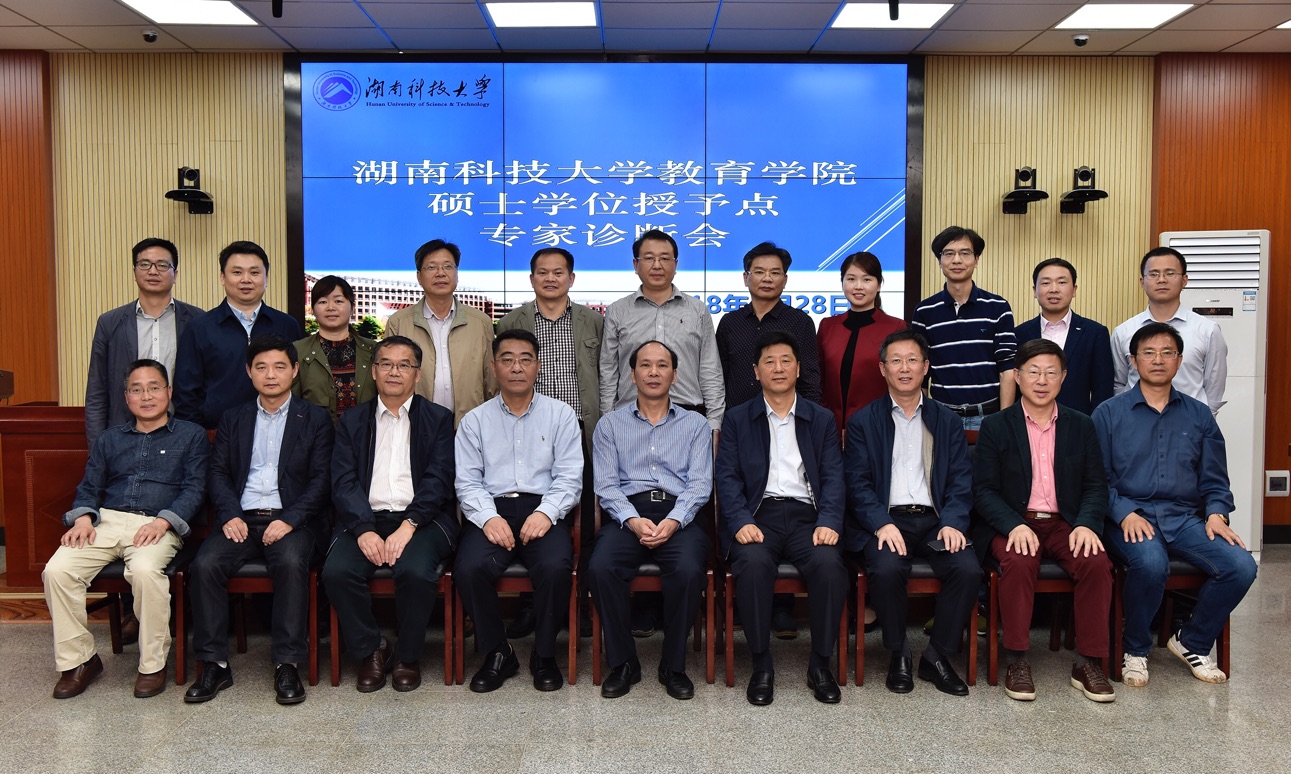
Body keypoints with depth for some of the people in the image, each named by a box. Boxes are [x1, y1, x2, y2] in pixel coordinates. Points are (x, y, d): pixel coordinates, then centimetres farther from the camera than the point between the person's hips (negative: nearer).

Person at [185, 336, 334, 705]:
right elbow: (218, 472, 11)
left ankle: (287, 664, -24)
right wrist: (229, 515, -8)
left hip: (291, 519, -3)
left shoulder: (314, 419, 9)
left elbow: (321, 479, 0)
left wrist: (289, 520, -14)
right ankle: (214, 664, -12)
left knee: (291, 562, -33)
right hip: (241, 518, 3)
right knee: (204, 564, -24)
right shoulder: (233, 418, 19)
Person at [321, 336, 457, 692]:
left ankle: (408, 656, -3)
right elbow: (343, 482, 4)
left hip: (421, 519, -2)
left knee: (416, 571, -31)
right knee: (336, 571, -26)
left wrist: (408, 526, -17)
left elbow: (438, 480, -2)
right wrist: (364, 529, -14)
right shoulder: (352, 421, 16)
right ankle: (370, 650, 0)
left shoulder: (438, 419, 10)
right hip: (365, 519, 2)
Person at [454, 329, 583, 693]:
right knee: (468, 569, -28)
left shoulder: (560, 415, 11)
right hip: (491, 511, 1)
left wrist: (545, 513, -15)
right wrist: (489, 518, -14)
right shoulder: (475, 420, 13)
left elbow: (569, 478, 3)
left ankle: (544, 655, -5)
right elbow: (467, 481, 5)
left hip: (542, 511, -1)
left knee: (555, 567, -31)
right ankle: (497, 653, -4)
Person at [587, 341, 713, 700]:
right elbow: (605, 484, 5)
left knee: (688, 571, -31)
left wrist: (673, 521, -14)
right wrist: (633, 520, -13)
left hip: (679, 514, 0)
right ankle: (623, 663, -9)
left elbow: (700, 483, 4)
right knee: (600, 569, -29)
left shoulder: (695, 424, 16)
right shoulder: (611, 424, 16)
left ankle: (673, 666, -9)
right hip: (628, 514, 1)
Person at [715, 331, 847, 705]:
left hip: (807, 515, 1)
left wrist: (829, 522, -11)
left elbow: (833, 477, 7)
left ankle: (820, 664, -11)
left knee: (829, 562, -30)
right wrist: (741, 522, -14)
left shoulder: (821, 420, 17)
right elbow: (727, 477, 3)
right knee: (752, 562, -33)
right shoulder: (737, 419, 13)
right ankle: (761, 666, -16)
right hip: (759, 514, -1)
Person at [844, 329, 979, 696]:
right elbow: (858, 484, 0)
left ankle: (938, 656, -4)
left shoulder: (947, 421, 17)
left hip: (935, 519, 2)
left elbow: (961, 481, 8)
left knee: (968, 569, -25)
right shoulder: (862, 421, 9)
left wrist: (952, 522, -11)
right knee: (886, 569, -31)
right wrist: (882, 524, -17)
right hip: (885, 519, -2)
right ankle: (898, 654, -6)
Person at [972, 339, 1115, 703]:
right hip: (1012, 524, -2)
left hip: (1064, 523, 3)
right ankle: (1016, 662, -22)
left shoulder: (1081, 426, 13)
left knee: (1097, 563, -26)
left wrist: (1086, 523, -12)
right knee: (1019, 563, -33)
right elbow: (984, 490, -2)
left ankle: (1089, 663, -14)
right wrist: (1015, 525, -19)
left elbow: (1096, 485, 9)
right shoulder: (995, 426, 4)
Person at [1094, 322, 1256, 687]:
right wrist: (1125, 514, -16)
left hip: (1186, 518, 4)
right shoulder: (1109, 413, 5)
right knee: (1151, 563, -35)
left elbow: (1214, 479, 15)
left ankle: (1192, 642, 6)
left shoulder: (1199, 415, 15)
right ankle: (1135, 649, -6)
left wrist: (1216, 513, -5)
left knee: (1241, 566, -22)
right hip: (1130, 517, -4)